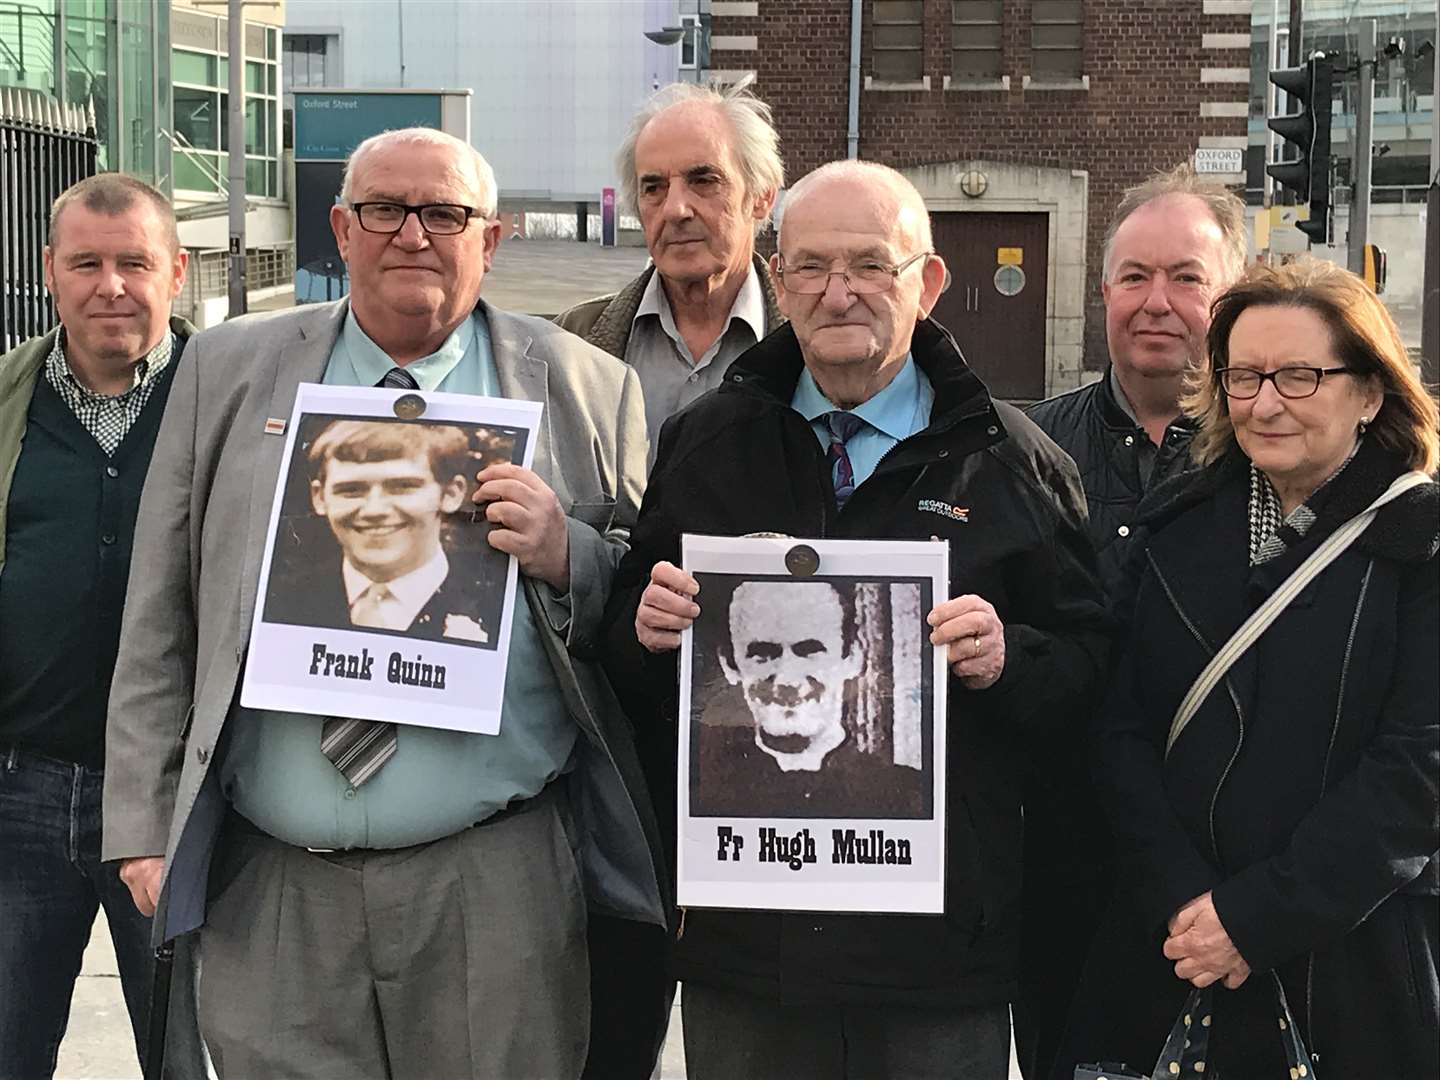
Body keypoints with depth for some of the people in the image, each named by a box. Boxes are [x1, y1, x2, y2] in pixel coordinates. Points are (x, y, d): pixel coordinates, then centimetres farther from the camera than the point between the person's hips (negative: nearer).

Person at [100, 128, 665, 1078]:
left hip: (497, 889, -1)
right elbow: (161, 619, 8)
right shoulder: (227, 373, 9)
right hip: (270, 891, 1)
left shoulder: (585, 389, 5)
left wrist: (564, 556, -14)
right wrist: (146, 822, 4)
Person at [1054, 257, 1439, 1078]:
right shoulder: (1180, 525, 7)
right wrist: (1180, 897, -11)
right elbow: (1126, 728, 2)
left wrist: (1254, 915, -16)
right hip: (1167, 950, 3)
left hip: (1355, 963, -3)